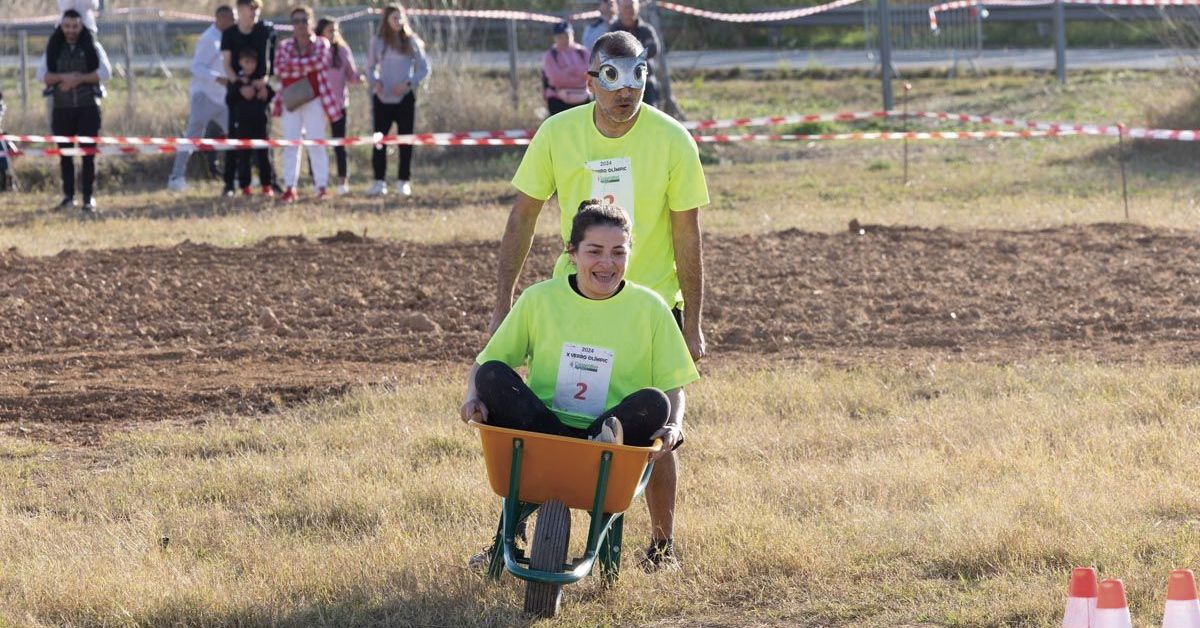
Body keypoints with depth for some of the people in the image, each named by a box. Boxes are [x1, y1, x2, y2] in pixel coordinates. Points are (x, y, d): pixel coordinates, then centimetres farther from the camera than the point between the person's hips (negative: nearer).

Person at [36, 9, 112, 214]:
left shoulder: (92, 47, 4)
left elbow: (105, 72, -5)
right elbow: (42, 74, 1)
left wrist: (79, 79, -14)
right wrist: (64, 77, -16)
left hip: (88, 107, -2)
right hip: (62, 108, 2)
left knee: (88, 153, -5)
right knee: (65, 153, 5)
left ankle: (89, 198, -3)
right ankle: (68, 196, 13)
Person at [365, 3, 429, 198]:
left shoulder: (411, 41, 3)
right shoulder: (378, 41, 6)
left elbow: (424, 68, 4)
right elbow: (370, 67, 12)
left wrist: (408, 83, -11)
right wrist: (374, 81, -9)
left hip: (405, 96, -1)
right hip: (382, 97, 1)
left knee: (405, 140, 0)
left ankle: (404, 182, 6)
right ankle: (379, 182, 1)